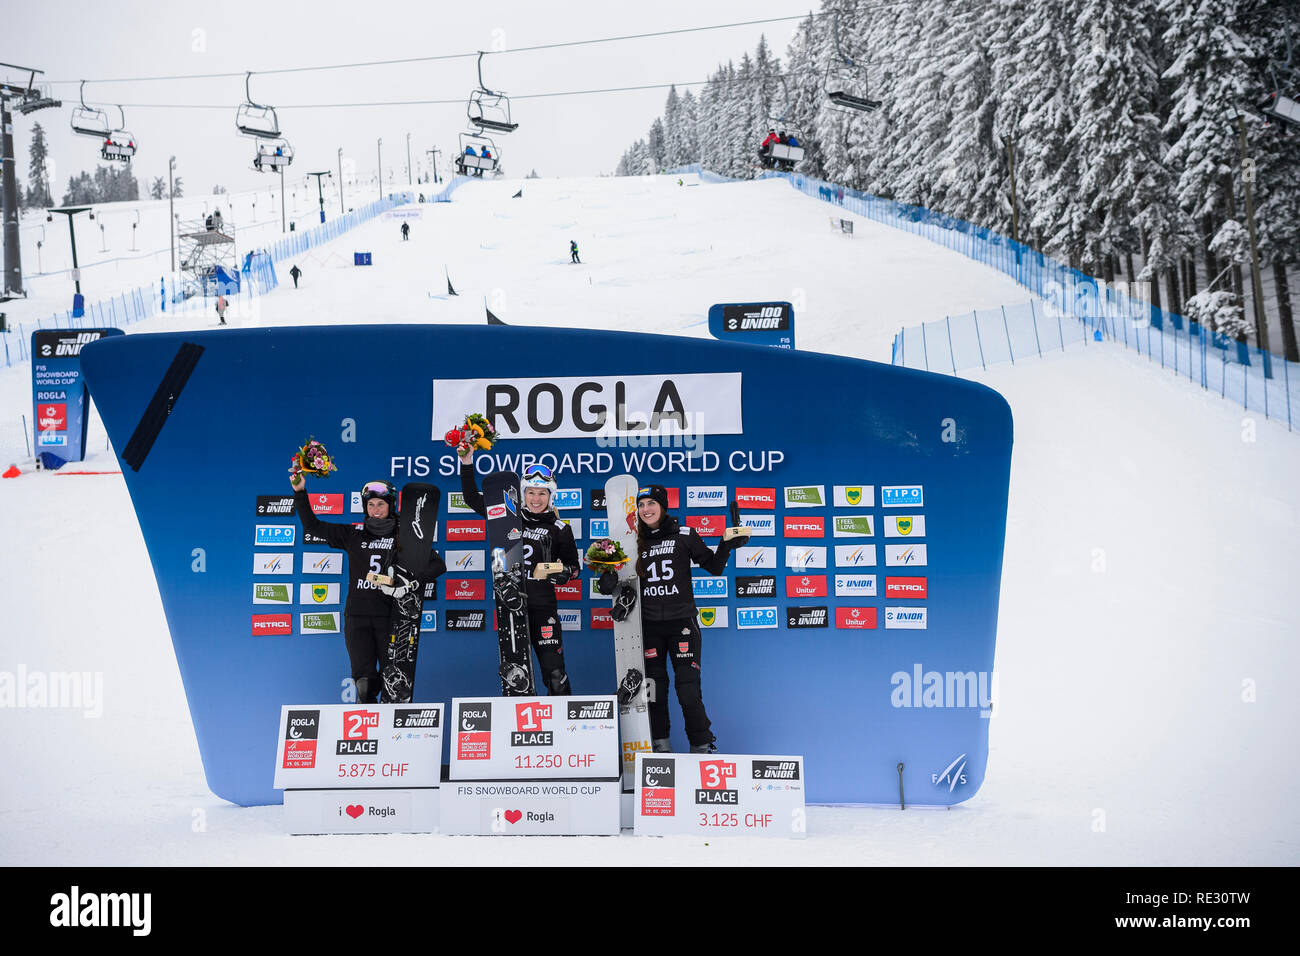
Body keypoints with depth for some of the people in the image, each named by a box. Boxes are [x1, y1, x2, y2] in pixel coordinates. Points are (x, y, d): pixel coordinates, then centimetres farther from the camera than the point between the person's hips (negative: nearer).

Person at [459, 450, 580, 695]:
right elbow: (473, 498, 12)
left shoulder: (559, 529, 0)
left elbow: (573, 567, 8)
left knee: (554, 669, -8)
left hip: (542, 606, -3)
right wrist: (467, 464, 5)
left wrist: (563, 573, -14)